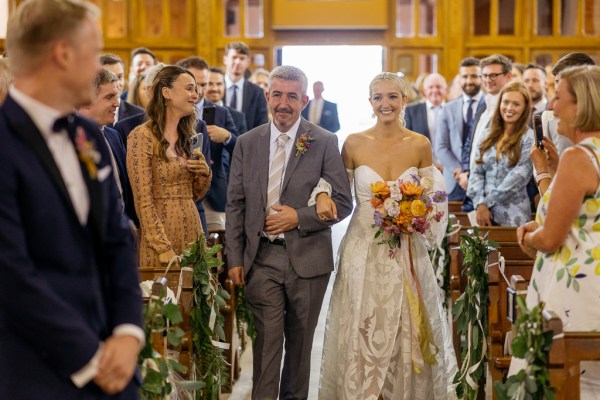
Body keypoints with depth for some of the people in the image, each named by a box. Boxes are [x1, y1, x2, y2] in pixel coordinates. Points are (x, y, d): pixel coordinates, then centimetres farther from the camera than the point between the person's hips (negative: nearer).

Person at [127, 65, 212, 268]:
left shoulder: (186, 137, 12)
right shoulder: (142, 136, -10)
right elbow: (143, 200, -13)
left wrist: (204, 173, -1)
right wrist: (164, 249, -17)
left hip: (192, 230, 7)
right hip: (161, 231, -7)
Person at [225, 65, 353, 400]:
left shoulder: (325, 142, -1)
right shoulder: (247, 143, 6)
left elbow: (343, 202, -1)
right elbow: (235, 205, 7)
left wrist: (300, 217, -14)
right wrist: (234, 259, 1)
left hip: (307, 258, 0)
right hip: (262, 259, 1)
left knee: (300, 343, 11)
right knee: (266, 341, -5)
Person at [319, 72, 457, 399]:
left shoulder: (420, 145, -1)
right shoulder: (354, 144, -3)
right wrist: (324, 197, -16)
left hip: (407, 251, 1)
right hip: (364, 249, -1)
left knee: (406, 333, 6)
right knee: (362, 335, 2)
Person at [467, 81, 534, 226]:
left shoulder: (529, 138, -5)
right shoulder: (488, 135, 8)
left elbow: (518, 177, -11)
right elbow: (476, 171, 5)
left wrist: (487, 202, -9)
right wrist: (480, 204, -9)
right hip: (485, 213, 4)